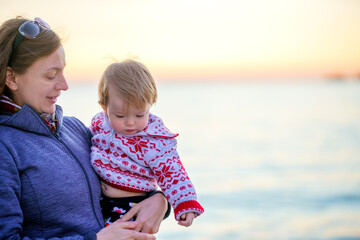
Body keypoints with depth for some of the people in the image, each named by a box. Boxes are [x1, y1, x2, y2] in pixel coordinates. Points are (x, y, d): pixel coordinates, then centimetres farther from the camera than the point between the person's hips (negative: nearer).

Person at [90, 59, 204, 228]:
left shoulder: (155, 143, -12)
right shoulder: (99, 124, 2)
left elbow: (172, 173, -11)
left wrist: (185, 204, -21)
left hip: (130, 207, -5)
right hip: (96, 199, 5)